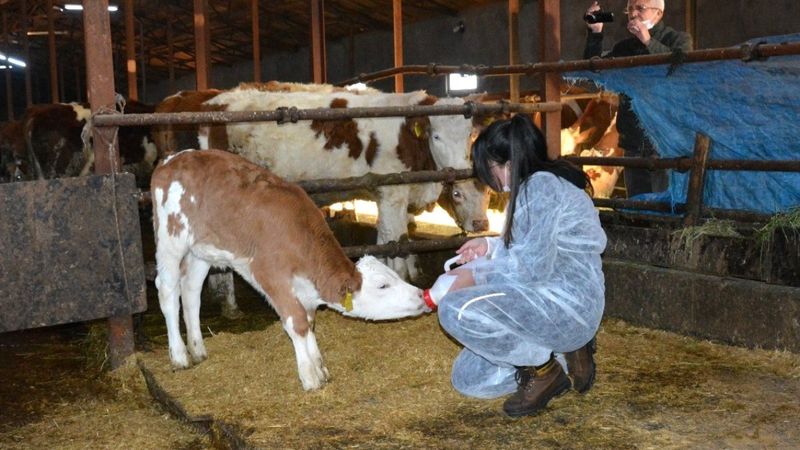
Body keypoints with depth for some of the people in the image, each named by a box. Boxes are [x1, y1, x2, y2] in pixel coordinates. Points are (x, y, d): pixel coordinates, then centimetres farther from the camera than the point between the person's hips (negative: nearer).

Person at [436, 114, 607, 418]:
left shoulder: (543, 185, -17)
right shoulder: (532, 186, 15)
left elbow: (534, 265, -22)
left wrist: (476, 276, -12)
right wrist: (491, 246, 17)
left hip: (567, 302, -11)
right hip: (550, 301, 11)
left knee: (456, 309, -27)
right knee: (467, 379, 9)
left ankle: (542, 370, -9)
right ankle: (559, 352, 11)